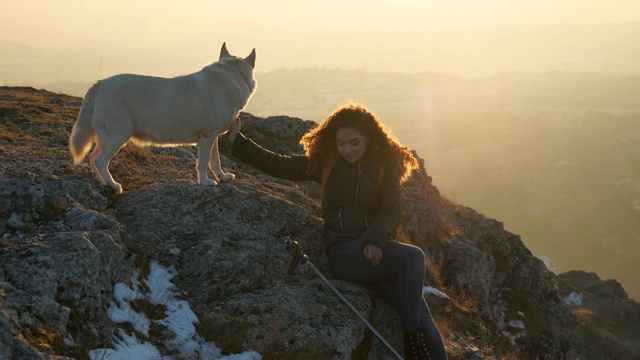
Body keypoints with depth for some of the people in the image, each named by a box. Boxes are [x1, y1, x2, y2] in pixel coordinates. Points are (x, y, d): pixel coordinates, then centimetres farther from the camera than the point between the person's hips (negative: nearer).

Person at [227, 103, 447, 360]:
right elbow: (280, 165, 14)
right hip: (343, 251, -2)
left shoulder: (385, 166, 9)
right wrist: (239, 142, 14)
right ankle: (413, 339, -24)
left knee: (418, 311, -23)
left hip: (376, 250, 2)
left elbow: (391, 211, -3)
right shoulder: (325, 163, 12)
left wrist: (376, 239, -23)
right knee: (413, 257, -29)